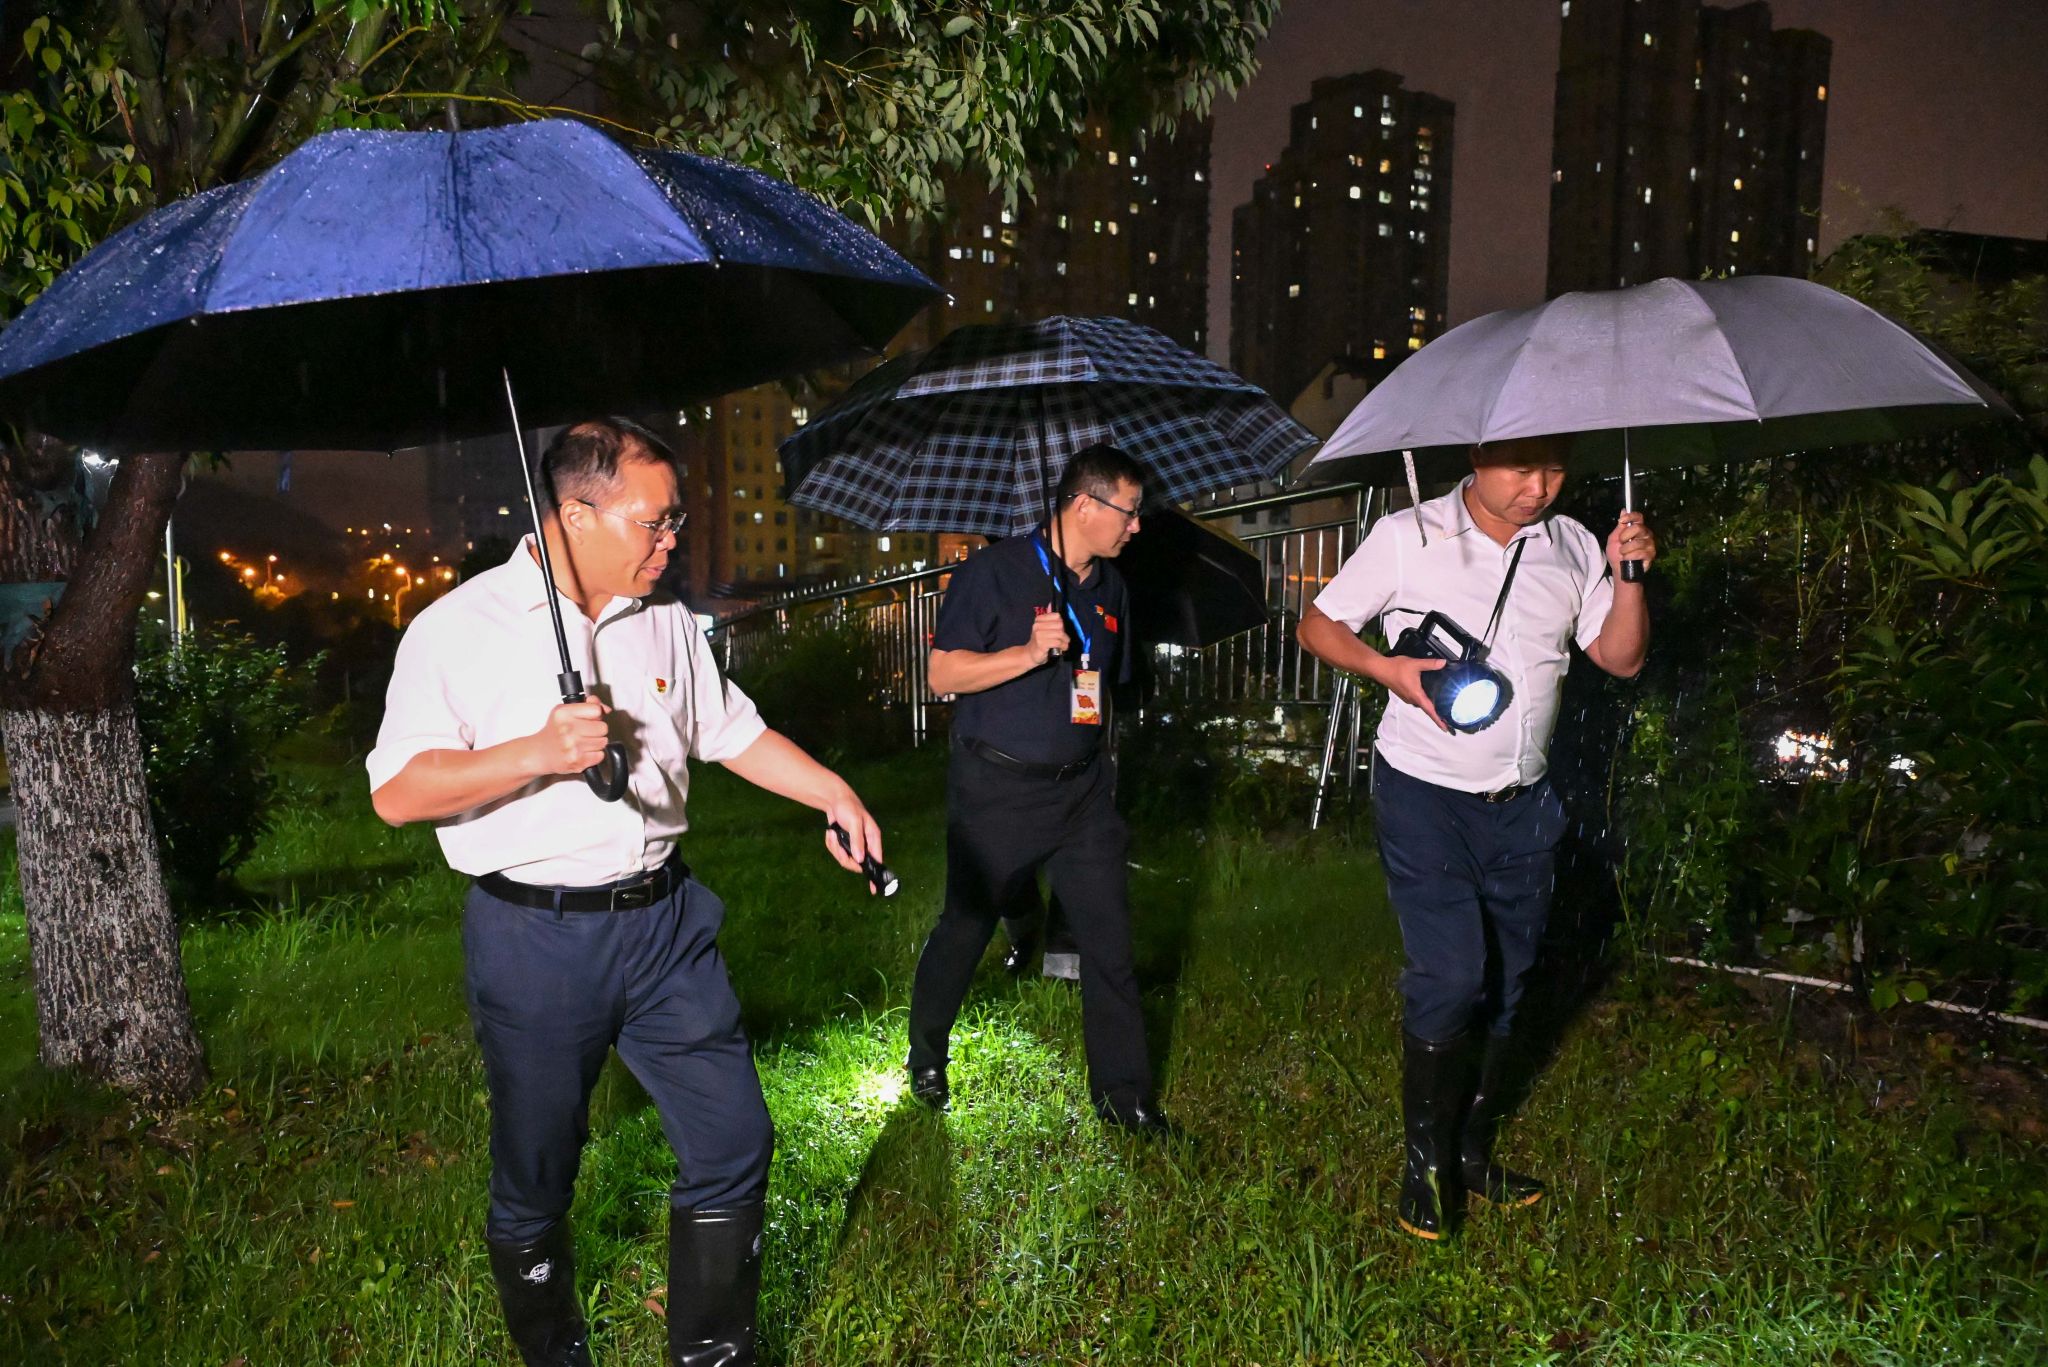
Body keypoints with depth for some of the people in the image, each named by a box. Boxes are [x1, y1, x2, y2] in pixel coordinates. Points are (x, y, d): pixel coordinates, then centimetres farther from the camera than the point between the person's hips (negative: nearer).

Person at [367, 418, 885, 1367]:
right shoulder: (460, 630, -9)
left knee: (734, 1143, 7)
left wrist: (833, 793, 9)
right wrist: (540, 752, -24)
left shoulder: (665, 625, 7)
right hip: (533, 941, -4)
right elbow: (397, 793, -14)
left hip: (663, 924, 5)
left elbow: (734, 730, 18)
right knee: (534, 1183, 11)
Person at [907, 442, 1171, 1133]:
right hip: (997, 790, -5)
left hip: (1082, 789, 5)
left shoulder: (1109, 588, 11)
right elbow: (943, 673, -13)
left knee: (1111, 936, 2)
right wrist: (1031, 652, -22)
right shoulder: (994, 572, -10)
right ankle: (926, 1057, 34)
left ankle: (1123, 1090, 15)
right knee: (965, 928, 10)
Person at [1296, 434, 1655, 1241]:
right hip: (1425, 797, -5)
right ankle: (1425, 1162, 8)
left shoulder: (1571, 548, 5)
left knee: (1505, 984, 11)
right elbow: (1319, 625, -2)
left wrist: (1627, 577, -11)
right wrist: (1389, 668, -19)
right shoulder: (1409, 537, -7)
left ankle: (1473, 1154, 29)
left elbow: (1621, 658, 6)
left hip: (1522, 804, 5)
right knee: (1451, 976, -13)